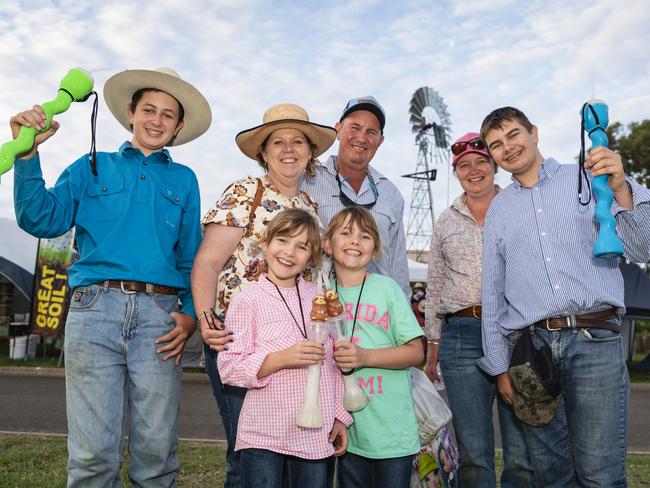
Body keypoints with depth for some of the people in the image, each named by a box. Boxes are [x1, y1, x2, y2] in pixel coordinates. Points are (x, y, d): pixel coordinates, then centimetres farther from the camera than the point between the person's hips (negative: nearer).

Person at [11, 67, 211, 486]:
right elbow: (41, 220, 6)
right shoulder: (92, 167, 17)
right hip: (95, 309, 0)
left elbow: (192, 257, 12)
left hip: (159, 314, 1)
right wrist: (29, 152, -5)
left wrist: (191, 313, -2)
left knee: (156, 449, 3)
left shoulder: (183, 180, 18)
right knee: (94, 451, -1)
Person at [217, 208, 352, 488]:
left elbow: (334, 363, 13)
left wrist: (340, 417, 12)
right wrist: (283, 358, -20)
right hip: (263, 436, -3)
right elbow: (228, 368, -10)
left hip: (316, 437, 4)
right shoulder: (249, 300, -6)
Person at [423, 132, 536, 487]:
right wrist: (432, 342, 13)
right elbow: (434, 287, 17)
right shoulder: (445, 222, 15)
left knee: (523, 452, 3)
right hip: (461, 336, 2)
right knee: (473, 453, 7)